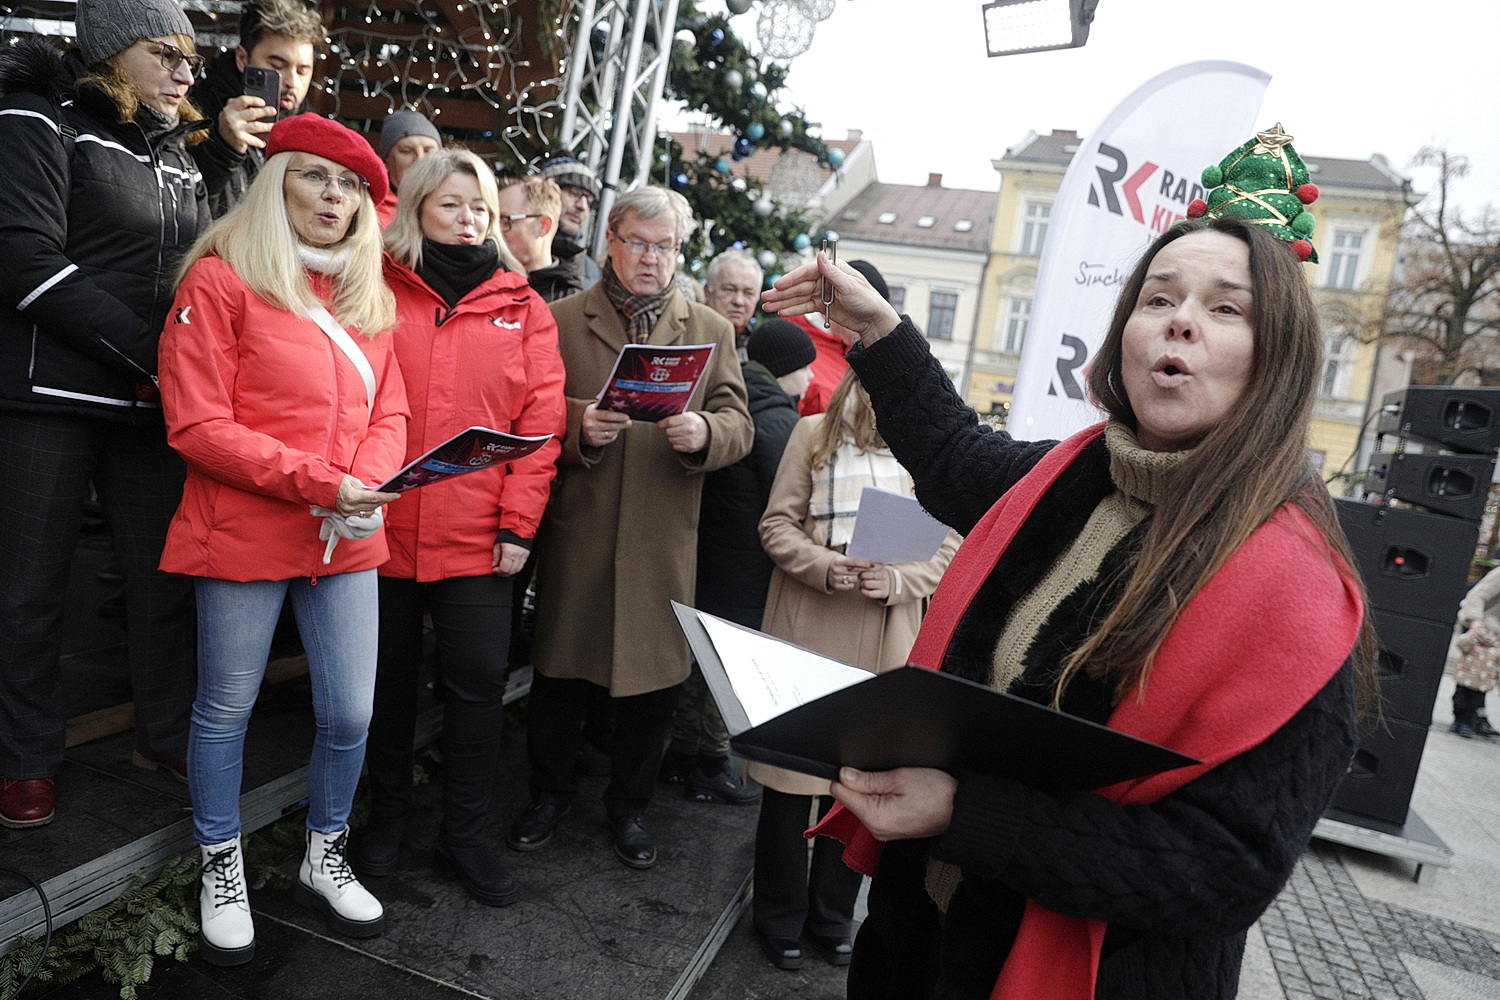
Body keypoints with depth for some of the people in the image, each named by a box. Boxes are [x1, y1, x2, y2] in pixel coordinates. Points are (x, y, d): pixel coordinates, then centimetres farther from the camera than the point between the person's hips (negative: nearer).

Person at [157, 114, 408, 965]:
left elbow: (390, 416, 11)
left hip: (348, 542, 5)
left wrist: (367, 486, -10)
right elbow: (197, 424, -11)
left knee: (351, 713, 7)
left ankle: (326, 860, 31)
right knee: (226, 709, 11)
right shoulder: (221, 280, -4)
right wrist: (318, 483, -18)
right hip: (245, 536, -4)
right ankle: (222, 872, 33)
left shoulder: (370, 297, 13)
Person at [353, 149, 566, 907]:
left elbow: (540, 417, 0)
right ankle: (387, 814, 34)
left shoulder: (521, 307, 5)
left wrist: (519, 523, -5)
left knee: (478, 684, 5)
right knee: (389, 679, 14)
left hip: (479, 538, 0)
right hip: (384, 527, 0)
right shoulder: (379, 290, 5)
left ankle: (464, 834, 23)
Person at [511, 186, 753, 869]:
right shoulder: (560, 320, 6)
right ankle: (548, 794, 35)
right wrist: (576, 429, -18)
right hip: (576, 532, -1)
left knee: (655, 677, 9)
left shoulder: (711, 330, 11)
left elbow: (739, 424, 5)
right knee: (559, 670, 10)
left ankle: (629, 805, 32)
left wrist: (704, 433, -17)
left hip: (664, 540, 1)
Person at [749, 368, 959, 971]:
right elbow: (777, 523, 1)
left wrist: (898, 581, -15)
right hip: (807, 628, -1)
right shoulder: (814, 433, 2)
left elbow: (948, 548, 3)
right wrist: (821, 566, -16)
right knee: (790, 769, 7)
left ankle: (832, 916, 32)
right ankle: (779, 917, 28)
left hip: (884, 640, 1)